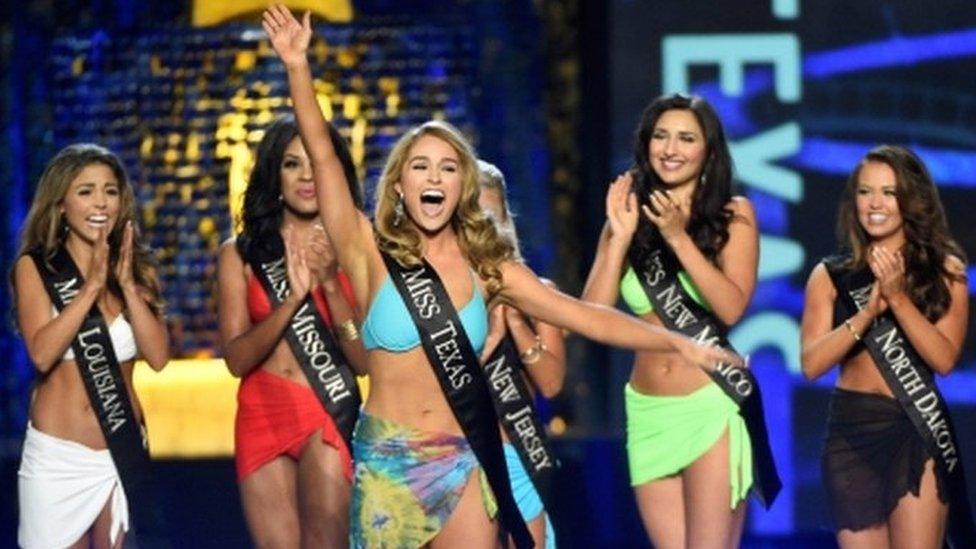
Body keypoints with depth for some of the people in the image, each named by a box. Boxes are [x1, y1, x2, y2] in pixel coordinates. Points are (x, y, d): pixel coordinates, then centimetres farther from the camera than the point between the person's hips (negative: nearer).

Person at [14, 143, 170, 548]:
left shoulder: (137, 268, 7)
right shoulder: (35, 267, -3)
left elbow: (158, 357, -5)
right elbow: (42, 354, -16)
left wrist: (127, 284, -13)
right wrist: (92, 285, -19)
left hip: (122, 452, 3)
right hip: (57, 454, -3)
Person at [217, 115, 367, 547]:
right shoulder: (240, 253, 6)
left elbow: (365, 359, -2)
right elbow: (237, 358, -3)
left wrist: (331, 284, -14)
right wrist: (295, 295, -14)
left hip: (330, 417, -2)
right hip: (262, 414, 2)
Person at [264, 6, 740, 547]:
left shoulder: (486, 266, 5)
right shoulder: (373, 254, -4)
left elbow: (584, 315, 4)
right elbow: (323, 159, -14)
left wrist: (678, 342, -2)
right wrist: (298, 67, -24)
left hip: (463, 462, 2)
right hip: (387, 461, -2)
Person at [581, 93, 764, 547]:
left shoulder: (733, 215, 1)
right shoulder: (628, 216, 9)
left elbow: (731, 307, -13)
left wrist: (679, 238, -17)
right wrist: (621, 237, -7)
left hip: (711, 407, -4)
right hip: (647, 413, 4)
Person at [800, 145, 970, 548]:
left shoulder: (944, 270, 3)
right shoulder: (831, 276, 6)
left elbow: (944, 359, -8)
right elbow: (811, 364, -4)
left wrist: (898, 297, -17)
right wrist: (869, 309, -15)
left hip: (917, 429, -2)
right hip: (850, 431, 2)